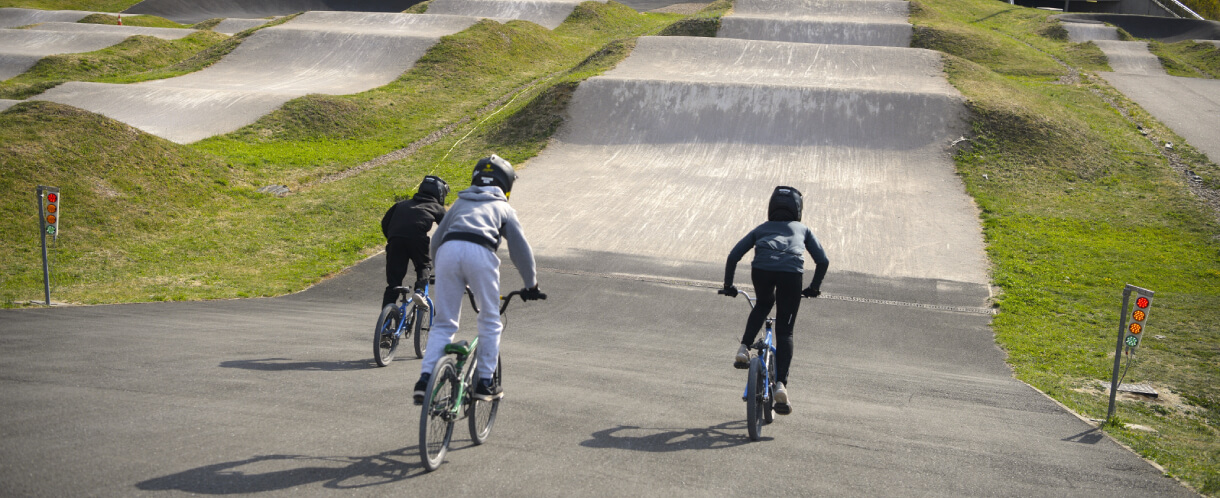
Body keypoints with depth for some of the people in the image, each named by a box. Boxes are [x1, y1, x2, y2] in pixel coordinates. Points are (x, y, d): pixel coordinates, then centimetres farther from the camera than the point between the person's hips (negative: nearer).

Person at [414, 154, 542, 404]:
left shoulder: (460, 202, 34)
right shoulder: (503, 207, 26)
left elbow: (437, 238, 31)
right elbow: (520, 248, 20)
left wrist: (440, 274, 43)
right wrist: (531, 285, 29)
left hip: (448, 250, 3)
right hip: (480, 252, -3)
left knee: (443, 323, 11)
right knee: (490, 322, 14)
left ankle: (425, 379, -2)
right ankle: (485, 382, 12)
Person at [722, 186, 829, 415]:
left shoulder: (761, 229, 34)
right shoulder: (802, 230, 34)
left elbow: (734, 255, 24)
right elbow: (823, 261, 24)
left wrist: (728, 285, 33)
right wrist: (815, 287, 37)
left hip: (761, 269, 1)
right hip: (792, 272, -1)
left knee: (762, 305, 34)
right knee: (785, 331, 8)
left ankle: (744, 349, 16)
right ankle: (781, 383, -7)